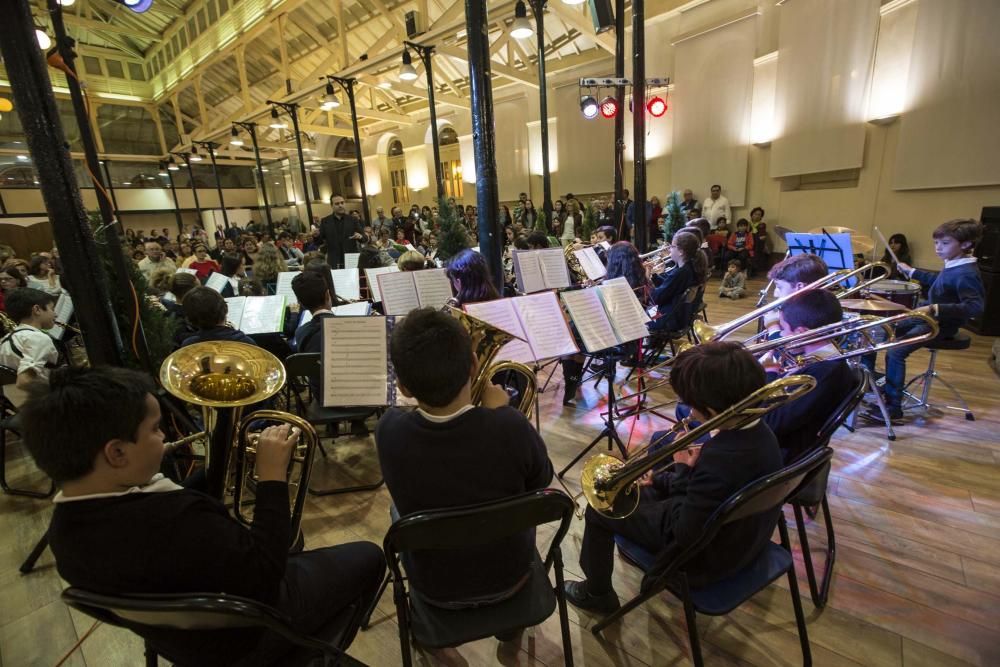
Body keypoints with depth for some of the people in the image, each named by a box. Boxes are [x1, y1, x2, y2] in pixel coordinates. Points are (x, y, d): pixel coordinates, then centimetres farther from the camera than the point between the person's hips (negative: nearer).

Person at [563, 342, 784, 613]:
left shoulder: (719, 458, -40)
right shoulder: (759, 431, -11)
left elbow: (684, 534, -26)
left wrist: (682, 469, -18)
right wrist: (661, 480, 4)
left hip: (706, 559, -8)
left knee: (599, 509, 4)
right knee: (649, 490, 26)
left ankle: (597, 594, 27)